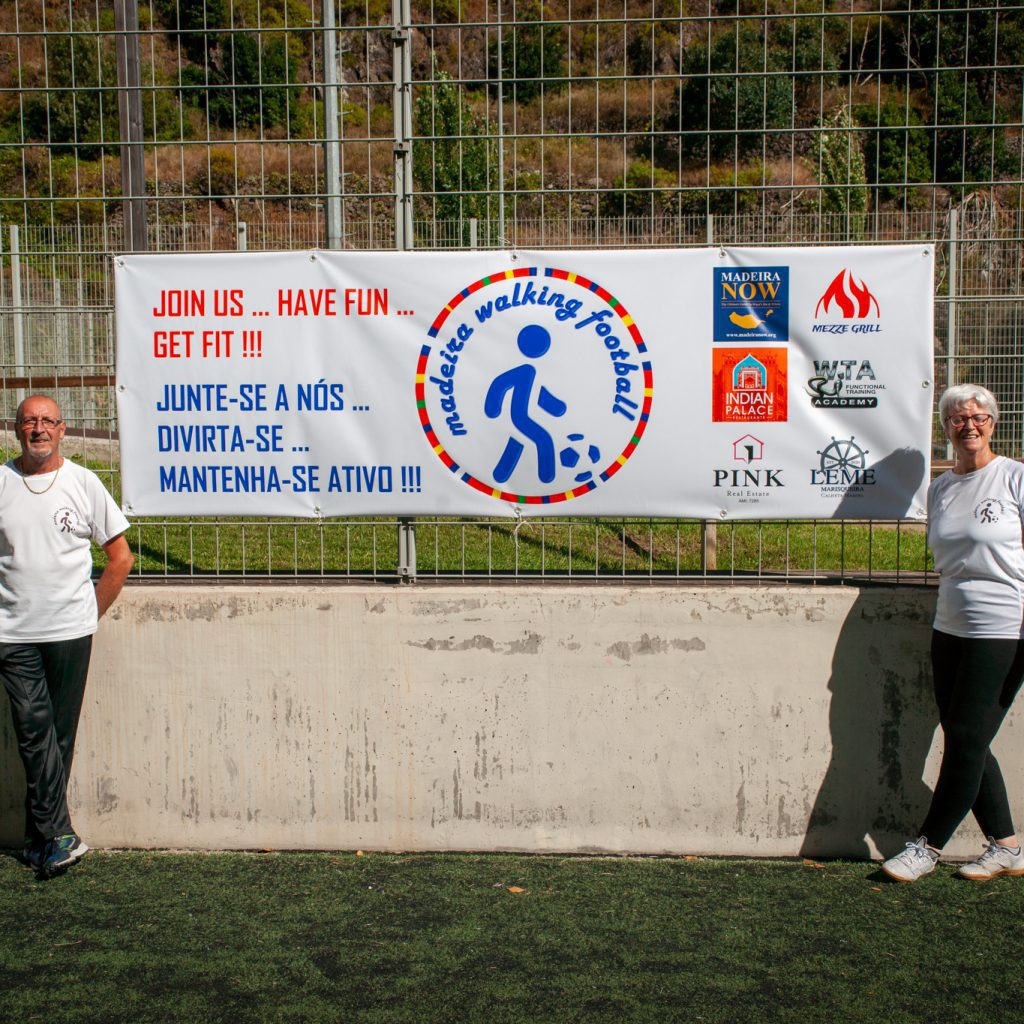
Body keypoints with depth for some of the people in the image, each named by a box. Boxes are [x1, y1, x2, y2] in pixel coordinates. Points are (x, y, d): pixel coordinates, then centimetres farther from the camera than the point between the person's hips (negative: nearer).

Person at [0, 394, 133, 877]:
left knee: (59, 738, 5)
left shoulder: (83, 482, 3)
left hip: (70, 631, 0)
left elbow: (120, 556, 8)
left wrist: (91, 611, 4)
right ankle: (57, 837, -4)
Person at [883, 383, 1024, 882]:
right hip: (949, 629, 6)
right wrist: (950, 604, 16)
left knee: (966, 741, -2)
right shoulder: (940, 488, 11)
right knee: (964, 743, 8)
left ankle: (927, 846, 9)